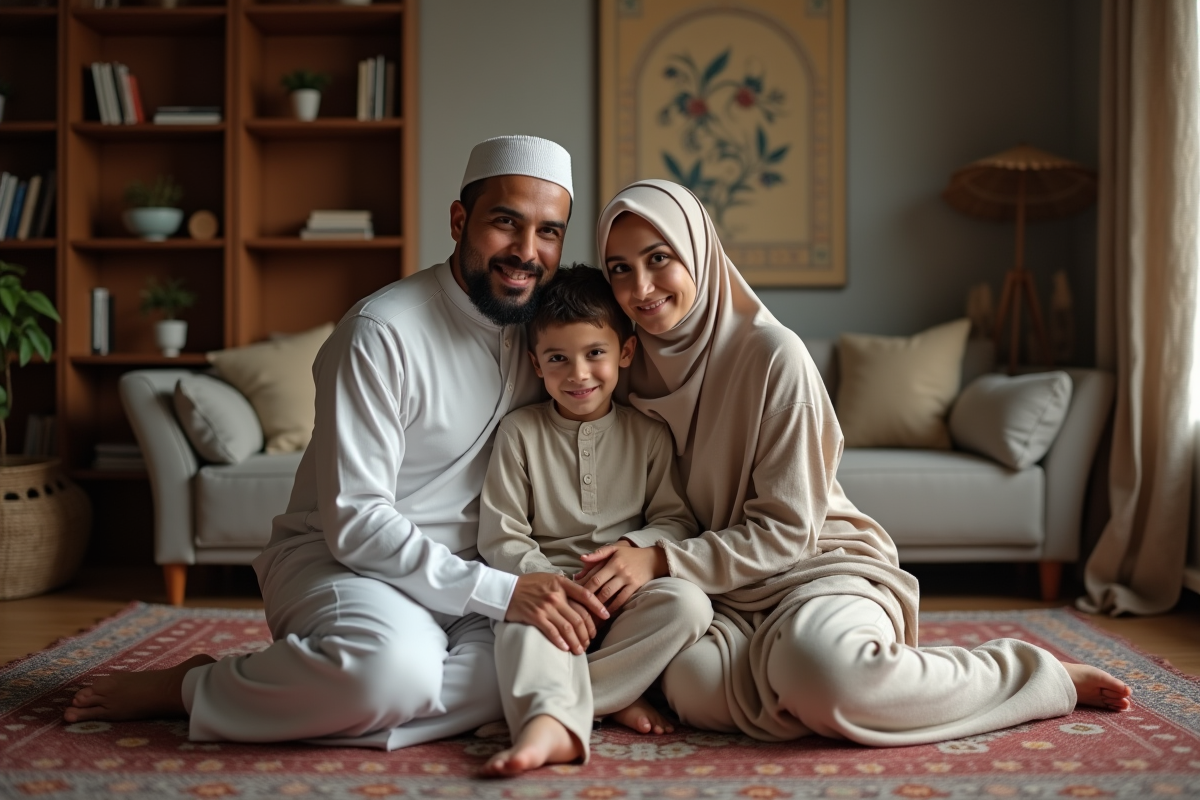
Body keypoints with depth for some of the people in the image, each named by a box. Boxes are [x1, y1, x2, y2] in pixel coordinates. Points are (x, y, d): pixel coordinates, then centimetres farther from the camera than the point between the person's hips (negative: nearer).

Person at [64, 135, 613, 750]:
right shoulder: (380, 333, -15)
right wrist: (500, 590, -26)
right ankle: (196, 685, -10)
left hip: (462, 578, 7)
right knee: (392, 663, -40)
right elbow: (355, 523, -19)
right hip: (338, 559, -7)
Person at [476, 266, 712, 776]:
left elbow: (676, 519, 6)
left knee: (689, 603, -28)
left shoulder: (648, 435, 8)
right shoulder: (519, 432, 3)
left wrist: (634, 549, -16)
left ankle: (547, 708, -32)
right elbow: (499, 538, -2)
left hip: (627, 598, 2)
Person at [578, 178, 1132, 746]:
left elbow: (785, 531, -12)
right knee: (691, 683, -33)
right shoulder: (632, 367, 4)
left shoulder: (772, 354, -13)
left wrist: (663, 561, -23)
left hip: (819, 563, -3)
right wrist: (627, 561, -9)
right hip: (725, 594, 4)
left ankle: (1036, 675, -12)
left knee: (816, 661, -39)